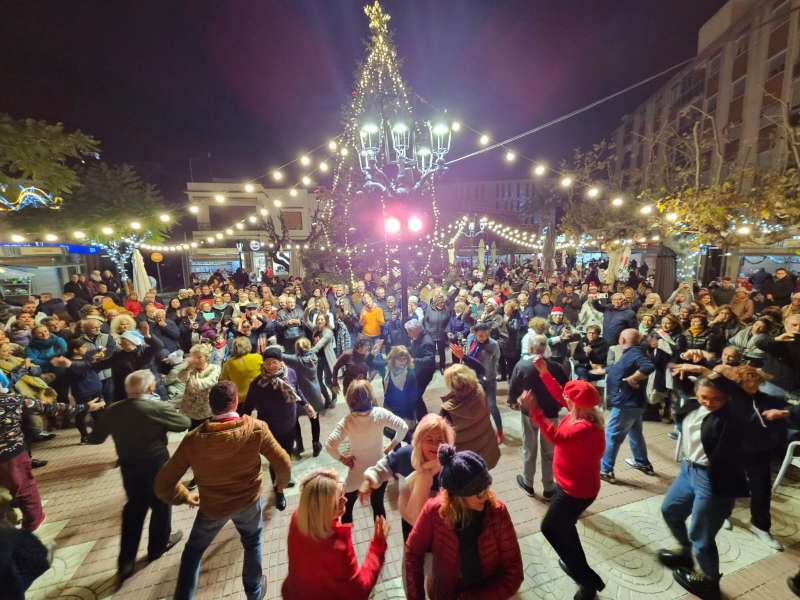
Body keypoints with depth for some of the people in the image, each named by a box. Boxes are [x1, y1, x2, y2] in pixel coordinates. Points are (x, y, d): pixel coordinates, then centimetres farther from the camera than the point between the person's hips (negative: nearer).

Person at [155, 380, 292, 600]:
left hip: (212, 506, 0)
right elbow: (284, 465, -18)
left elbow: (163, 485, -13)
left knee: (193, 551, 29)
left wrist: (185, 496, 8)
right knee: (253, 543, 29)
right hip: (249, 501, 1)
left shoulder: (193, 439, -23)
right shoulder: (256, 428, -27)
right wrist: (281, 482, 5)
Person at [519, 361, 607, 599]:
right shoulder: (583, 413, -7)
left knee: (550, 528, 9)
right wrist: (544, 372, -4)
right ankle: (574, 563, 50)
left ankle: (587, 579, 23)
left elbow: (556, 436, -44)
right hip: (573, 484, 9)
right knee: (562, 525, 28)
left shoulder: (585, 428, -33)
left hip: (577, 490, -9)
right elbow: (558, 395, 3)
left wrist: (533, 409, -48)